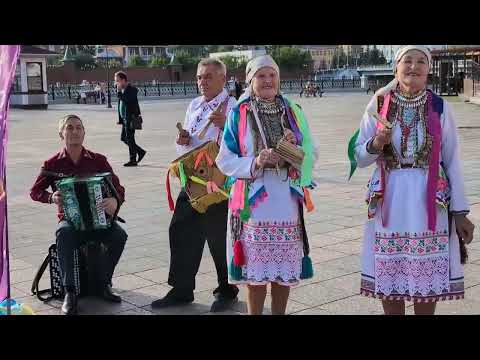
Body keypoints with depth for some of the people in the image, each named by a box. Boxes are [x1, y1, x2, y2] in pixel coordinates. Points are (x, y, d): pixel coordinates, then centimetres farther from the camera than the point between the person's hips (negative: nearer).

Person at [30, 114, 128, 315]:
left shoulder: (98, 160, 5)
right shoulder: (52, 164, 4)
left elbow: (117, 187, 0)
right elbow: (35, 192, 10)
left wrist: (115, 200, -25)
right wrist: (51, 197, -13)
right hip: (70, 219, -1)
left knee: (119, 235, -29)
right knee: (64, 234, -37)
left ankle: (104, 284, -9)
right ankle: (69, 293, -30)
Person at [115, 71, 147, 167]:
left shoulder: (131, 90, -14)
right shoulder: (123, 90, 13)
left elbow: (126, 100, -29)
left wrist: (119, 91, -21)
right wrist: (120, 119, 17)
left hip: (131, 118, -9)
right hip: (125, 119, 9)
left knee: (130, 139, -4)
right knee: (123, 138, 13)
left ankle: (133, 160, 5)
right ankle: (140, 152, 23)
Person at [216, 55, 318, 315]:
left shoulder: (293, 112, 8)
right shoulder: (238, 115, 1)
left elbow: (311, 154, 8)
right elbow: (224, 160, -1)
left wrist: (294, 149, -13)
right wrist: (254, 163, -16)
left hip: (286, 201, 3)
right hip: (253, 201, -2)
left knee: (285, 268, 8)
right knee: (255, 268, 1)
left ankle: (280, 312, 25)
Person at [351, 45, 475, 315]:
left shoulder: (440, 107, 0)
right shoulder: (378, 105, 1)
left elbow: (453, 161, 2)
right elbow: (359, 157, 6)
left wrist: (459, 211, 0)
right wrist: (376, 144, -16)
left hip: (430, 204, 0)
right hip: (389, 202, 1)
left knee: (428, 282, 3)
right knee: (389, 282, 5)